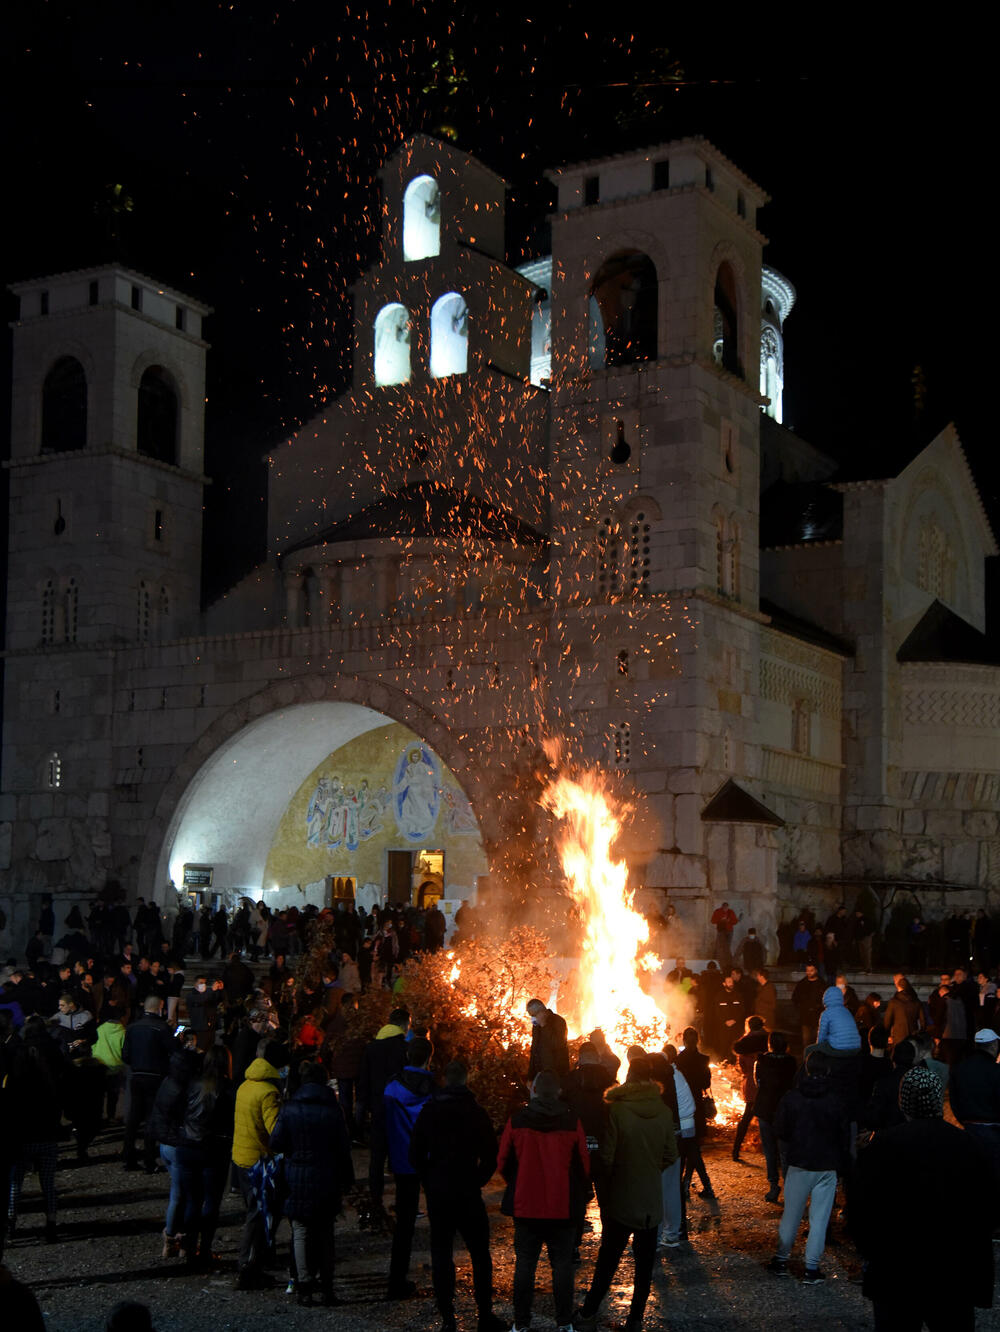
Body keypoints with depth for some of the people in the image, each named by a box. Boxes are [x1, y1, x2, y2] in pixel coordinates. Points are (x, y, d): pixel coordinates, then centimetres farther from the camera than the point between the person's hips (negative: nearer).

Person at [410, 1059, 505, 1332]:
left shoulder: (428, 1112, 2)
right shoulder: (476, 1112, -5)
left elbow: (415, 1155, 3)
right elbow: (490, 1156, -5)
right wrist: (478, 1181, 8)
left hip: (437, 1194, 2)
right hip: (468, 1194, -2)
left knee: (441, 1254, 6)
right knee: (480, 1254, 7)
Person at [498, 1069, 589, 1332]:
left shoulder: (516, 1121, -8)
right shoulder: (572, 1121, -7)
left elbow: (503, 1163, 1)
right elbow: (584, 1165, 0)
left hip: (525, 1206, 0)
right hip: (563, 1207, 0)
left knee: (525, 1265, 9)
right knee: (562, 1265, 10)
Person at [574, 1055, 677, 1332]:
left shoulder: (616, 1109, -16)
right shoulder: (663, 1112, -5)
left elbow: (606, 1156, -13)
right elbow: (670, 1156, 3)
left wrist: (608, 1177, 6)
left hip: (621, 1200, -2)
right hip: (652, 1202, 2)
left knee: (608, 1259, 8)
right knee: (645, 1262, 11)